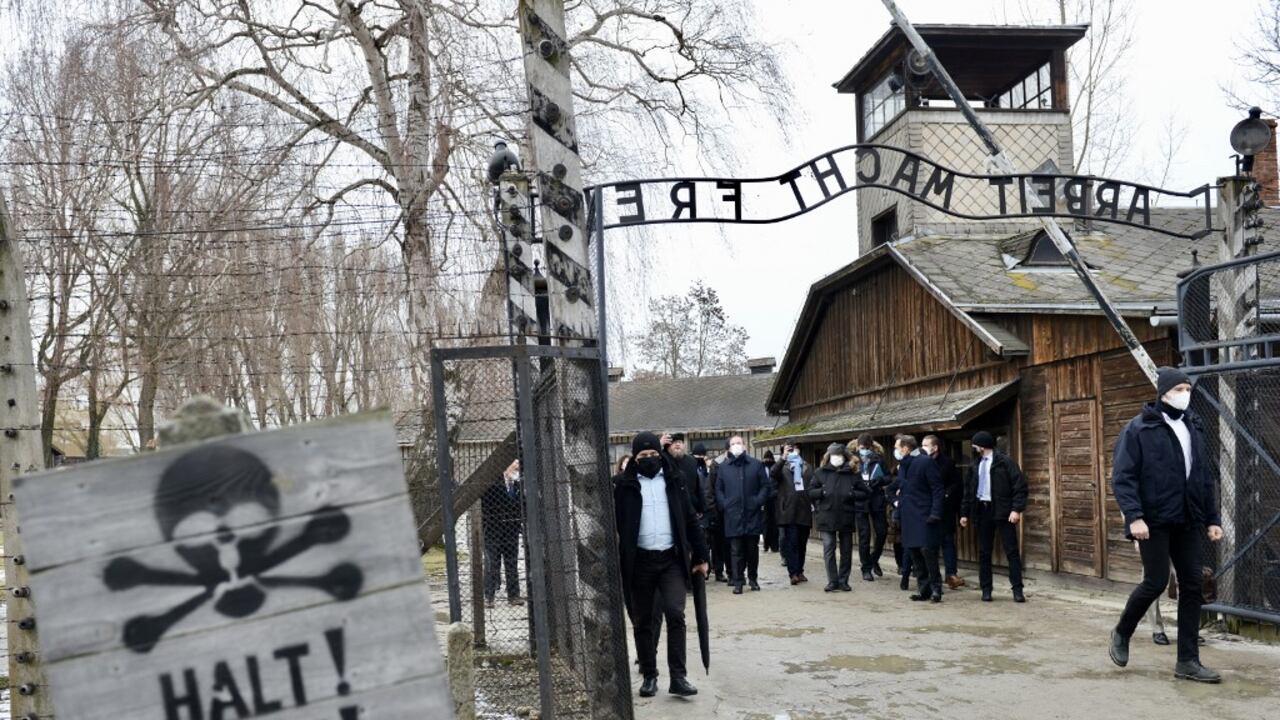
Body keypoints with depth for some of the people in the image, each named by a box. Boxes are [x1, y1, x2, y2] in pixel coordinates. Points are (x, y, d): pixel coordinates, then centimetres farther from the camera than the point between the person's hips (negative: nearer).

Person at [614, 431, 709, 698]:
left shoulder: (674, 481, 6)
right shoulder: (626, 486, 0)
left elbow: (689, 520, 10)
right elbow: (618, 526, -2)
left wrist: (700, 556, 7)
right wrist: (619, 563, -8)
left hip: (671, 559, 1)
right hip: (640, 561, 0)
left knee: (675, 613, -12)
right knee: (642, 622, 7)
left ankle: (678, 677, -8)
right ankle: (649, 676, 19)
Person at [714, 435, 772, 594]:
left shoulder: (756, 465, 6)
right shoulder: (723, 468, 8)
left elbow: (765, 486, 5)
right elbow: (718, 490, 9)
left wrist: (758, 502, -8)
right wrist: (724, 505, -5)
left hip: (753, 515, 0)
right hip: (733, 516, 0)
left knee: (753, 548, 10)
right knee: (736, 551, -1)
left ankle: (753, 578, 23)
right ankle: (737, 582, 3)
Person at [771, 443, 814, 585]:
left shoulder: (807, 468, 14)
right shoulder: (783, 468, 3)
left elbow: (813, 486, 15)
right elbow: (774, 473, -18)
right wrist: (783, 458, -30)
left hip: (804, 511, 4)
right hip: (789, 511, -4)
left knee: (802, 543, 9)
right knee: (791, 543, -8)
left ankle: (800, 571, 18)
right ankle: (793, 573, -11)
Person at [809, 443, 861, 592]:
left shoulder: (852, 473, 2)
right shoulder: (821, 473, 4)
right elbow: (811, 492, 4)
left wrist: (851, 494, -13)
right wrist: (822, 492, -13)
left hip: (846, 517, 1)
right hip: (826, 517, -1)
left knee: (846, 551, 7)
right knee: (829, 549, -4)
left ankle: (843, 581, 17)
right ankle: (832, 581, 1)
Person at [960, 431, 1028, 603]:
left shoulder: (1005, 462, -5)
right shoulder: (975, 466, 13)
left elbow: (1020, 486, -9)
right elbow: (968, 490, 18)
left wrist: (1017, 509, -17)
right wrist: (964, 513, 14)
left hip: (1002, 511, -5)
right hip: (983, 511, 5)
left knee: (1012, 550, -3)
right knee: (984, 552, 6)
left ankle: (1017, 589, 1)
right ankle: (986, 589, 13)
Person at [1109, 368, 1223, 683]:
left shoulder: (1193, 428, 13)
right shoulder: (1139, 429, -6)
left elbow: (1206, 478, 17)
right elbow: (1122, 477, -11)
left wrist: (1212, 519, 13)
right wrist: (1134, 516, -21)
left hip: (1187, 521, 6)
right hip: (1154, 521, -6)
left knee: (1192, 586, 2)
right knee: (1156, 582, -6)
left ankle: (1188, 660, 8)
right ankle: (1122, 633, 20)